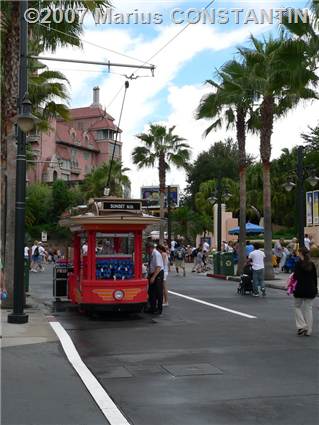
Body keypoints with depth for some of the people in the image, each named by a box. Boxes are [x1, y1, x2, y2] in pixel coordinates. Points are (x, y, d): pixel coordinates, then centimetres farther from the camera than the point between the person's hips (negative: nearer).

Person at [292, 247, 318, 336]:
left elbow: (296, 277, -14)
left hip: (300, 289, -4)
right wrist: (315, 289, 16)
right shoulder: (312, 264, 5)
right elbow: (315, 278, 9)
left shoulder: (298, 263, -10)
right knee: (308, 309, 9)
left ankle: (301, 326, -2)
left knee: (298, 307, 12)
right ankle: (308, 330, 10)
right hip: (310, 289, 4)